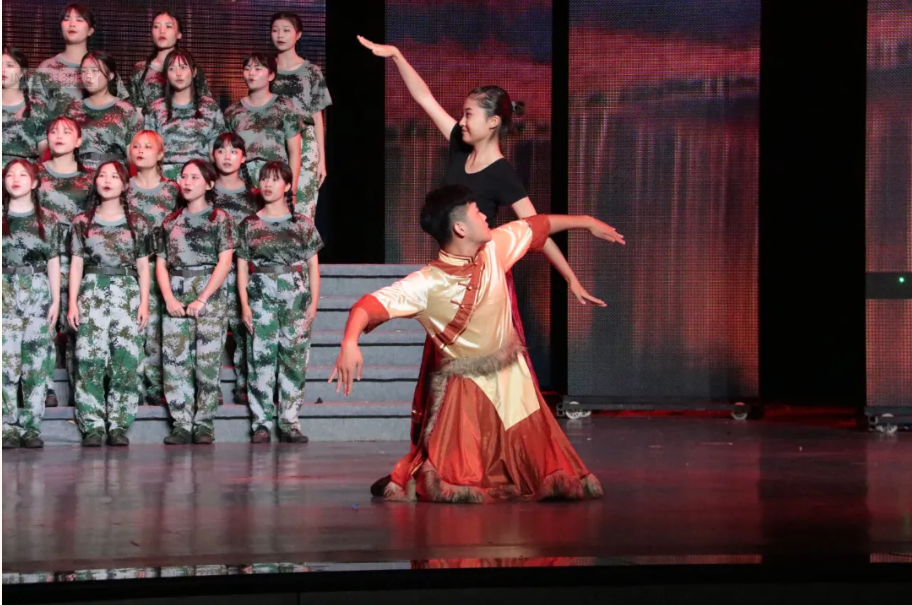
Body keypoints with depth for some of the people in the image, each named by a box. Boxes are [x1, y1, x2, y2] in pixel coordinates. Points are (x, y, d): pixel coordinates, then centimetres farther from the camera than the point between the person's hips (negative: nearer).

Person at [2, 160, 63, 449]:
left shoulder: (49, 220, 9)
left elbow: (53, 263, 11)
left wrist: (56, 301, 5)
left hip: (38, 295, 1)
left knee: (37, 364, 0)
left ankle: (31, 427, 4)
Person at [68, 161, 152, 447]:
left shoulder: (137, 224, 9)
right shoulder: (83, 222, 10)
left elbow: (143, 267, 10)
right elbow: (76, 264, 8)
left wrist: (144, 303, 1)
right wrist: (72, 303, 0)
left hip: (127, 294, 0)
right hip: (92, 292, 0)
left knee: (126, 361, -7)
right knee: (90, 360, -8)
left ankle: (119, 426, -1)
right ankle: (93, 427, -5)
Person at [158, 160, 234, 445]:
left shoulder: (219, 218, 4)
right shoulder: (171, 221, 16)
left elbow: (224, 262, -5)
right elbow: (161, 263, 12)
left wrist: (202, 299, -13)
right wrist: (168, 297, -5)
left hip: (208, 294, -3)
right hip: (176, 296, 4)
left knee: (208, 360, -7)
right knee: (175, 360, -3)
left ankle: (204, 424, -2)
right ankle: (181, 424, 1)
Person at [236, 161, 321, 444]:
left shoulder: (303, 224, 9)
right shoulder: (249, 225, 9)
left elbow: (313, 266, 9)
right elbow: (242, 268, 7)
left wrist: (313, 303, 0)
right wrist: (244, 304, -2)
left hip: (296, 298, 0)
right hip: (261, 297, 0)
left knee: (295, 359, -3)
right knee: (261, 359, -5)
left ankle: (289, 423, 2)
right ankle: (261, 423, -1)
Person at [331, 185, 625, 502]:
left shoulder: (494, 248, -2)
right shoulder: (427, 284, -19)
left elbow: (536, 225, 14)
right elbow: (369, 306, -27)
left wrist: (588, 222, 23)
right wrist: (350, 343, -45)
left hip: (513, 377, 5)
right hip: (467, 386, -5)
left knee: (548, 476, 4)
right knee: (452, 490, -12)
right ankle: (409, 476, 21)